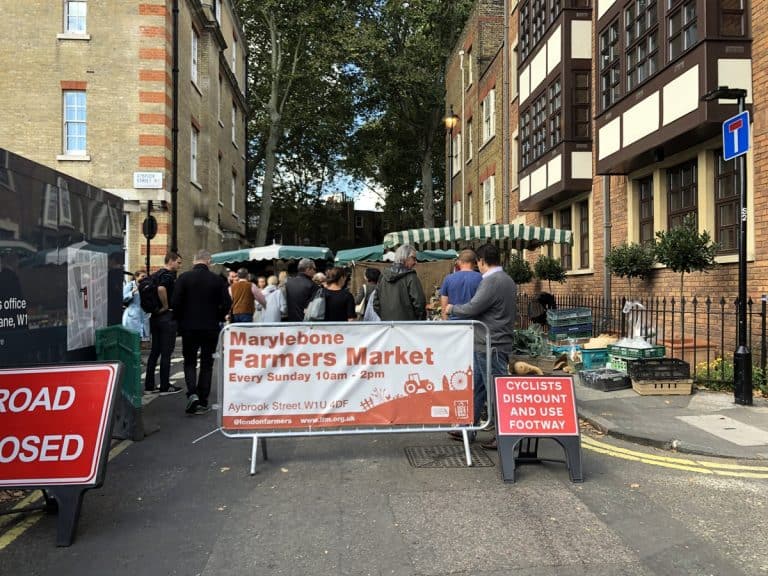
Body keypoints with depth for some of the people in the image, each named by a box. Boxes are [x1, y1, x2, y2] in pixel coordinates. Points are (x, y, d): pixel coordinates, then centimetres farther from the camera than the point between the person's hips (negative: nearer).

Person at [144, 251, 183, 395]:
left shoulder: (156, 274, 14)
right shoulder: (169, 275, -14)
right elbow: (161, 289, -32)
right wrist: (166, 306, -19)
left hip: (155, 317, 9)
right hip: (167, 317, -9)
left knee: (155, 351, 13)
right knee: (166, 353, -3)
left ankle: (149, 385, 18)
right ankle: (165, 387, 2)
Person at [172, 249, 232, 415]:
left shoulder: (184, 277, -6)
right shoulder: (217, 280, -4)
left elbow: (176, 302, -10)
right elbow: (227, 303, -6)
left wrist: (181, 320, 6)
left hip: (189, 327, 0)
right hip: (211, 328, 0)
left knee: (189, 362, 13)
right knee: (206, 364, 10)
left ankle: (192, 393, -8)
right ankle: (202, 402, 12)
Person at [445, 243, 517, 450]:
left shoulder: (492, 282, -17)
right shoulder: (507, 280, 15)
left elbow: (471, 309, -19)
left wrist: (452, 309, 0)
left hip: (491, 347, -10)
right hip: (485, 346, 10)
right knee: (476, 388, 16)